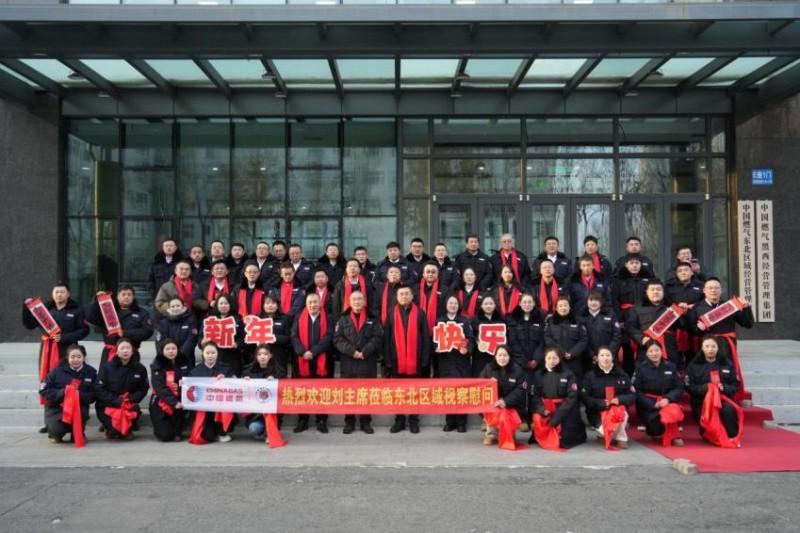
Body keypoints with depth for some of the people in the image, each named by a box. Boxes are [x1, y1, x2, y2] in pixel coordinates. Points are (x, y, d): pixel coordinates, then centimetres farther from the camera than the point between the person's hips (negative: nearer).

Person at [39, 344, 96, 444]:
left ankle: (77, 433, 2)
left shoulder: (91, 372, 0)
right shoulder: (57, 371, -3)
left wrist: (79, 395, -26)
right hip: (56, 407, -1)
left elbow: (92, 396, -5)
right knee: (56, 430, -29)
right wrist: (61, 393, -22)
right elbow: (43, 391, -5)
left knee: (82, 413, -35)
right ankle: (56, 434, 15)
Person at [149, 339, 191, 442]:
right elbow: (160, 389, -19)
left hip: (179, 399, 3)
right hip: (161, 402, -3)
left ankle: (177, 432, -7)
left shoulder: (184, 363, 3)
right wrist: (174, 402, -32)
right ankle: (161, 425, 21)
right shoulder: (157, 366, -9)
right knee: (165, 436, -14)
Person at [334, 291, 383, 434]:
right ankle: (349, 422, 15)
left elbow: (377, 338, -3)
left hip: (368, 362, -1)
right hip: (348, 362, 1)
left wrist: (365, 352, -15)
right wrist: (352, 351, -14)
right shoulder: (343, 319, 8)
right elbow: (338, 339, -2)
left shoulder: (372, 319, 7)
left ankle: (365, 422, 14)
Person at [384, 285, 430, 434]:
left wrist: (424, 359, -5)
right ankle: (399, 420, 18)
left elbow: (425, 338, 0)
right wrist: (387, 360, -3)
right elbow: (386, 339, 4)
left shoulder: (419, 314, 2)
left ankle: (414, 421, 16)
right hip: (397, 361, 1)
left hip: (415, 361, -1)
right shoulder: (392, 314, 6)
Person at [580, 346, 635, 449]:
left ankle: (620, 438, -5)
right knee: (605, 431, -28)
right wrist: (601, 403, -21)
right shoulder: (590, 375, -1)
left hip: (618, 409, 2)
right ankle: (603, 432, 10)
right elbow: (585, 398, -7)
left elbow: (632, 395, 1)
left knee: (620, 413, -33)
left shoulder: (621, 374, 5)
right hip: (597, 412, -2)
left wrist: (619, 399, -19)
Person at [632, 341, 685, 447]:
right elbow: (636, 391, -6)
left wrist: (667, 399, -15)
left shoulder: (670, 366, 5)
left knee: (673, 412, -33)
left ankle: (673, 435, -2)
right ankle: (658, 432, 18)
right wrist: (653, 404, -17)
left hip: (668, 401, 2)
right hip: (648, 404, -2)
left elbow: (679, 387, 3)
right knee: (655, 430, -21)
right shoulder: (641, 368, -3)